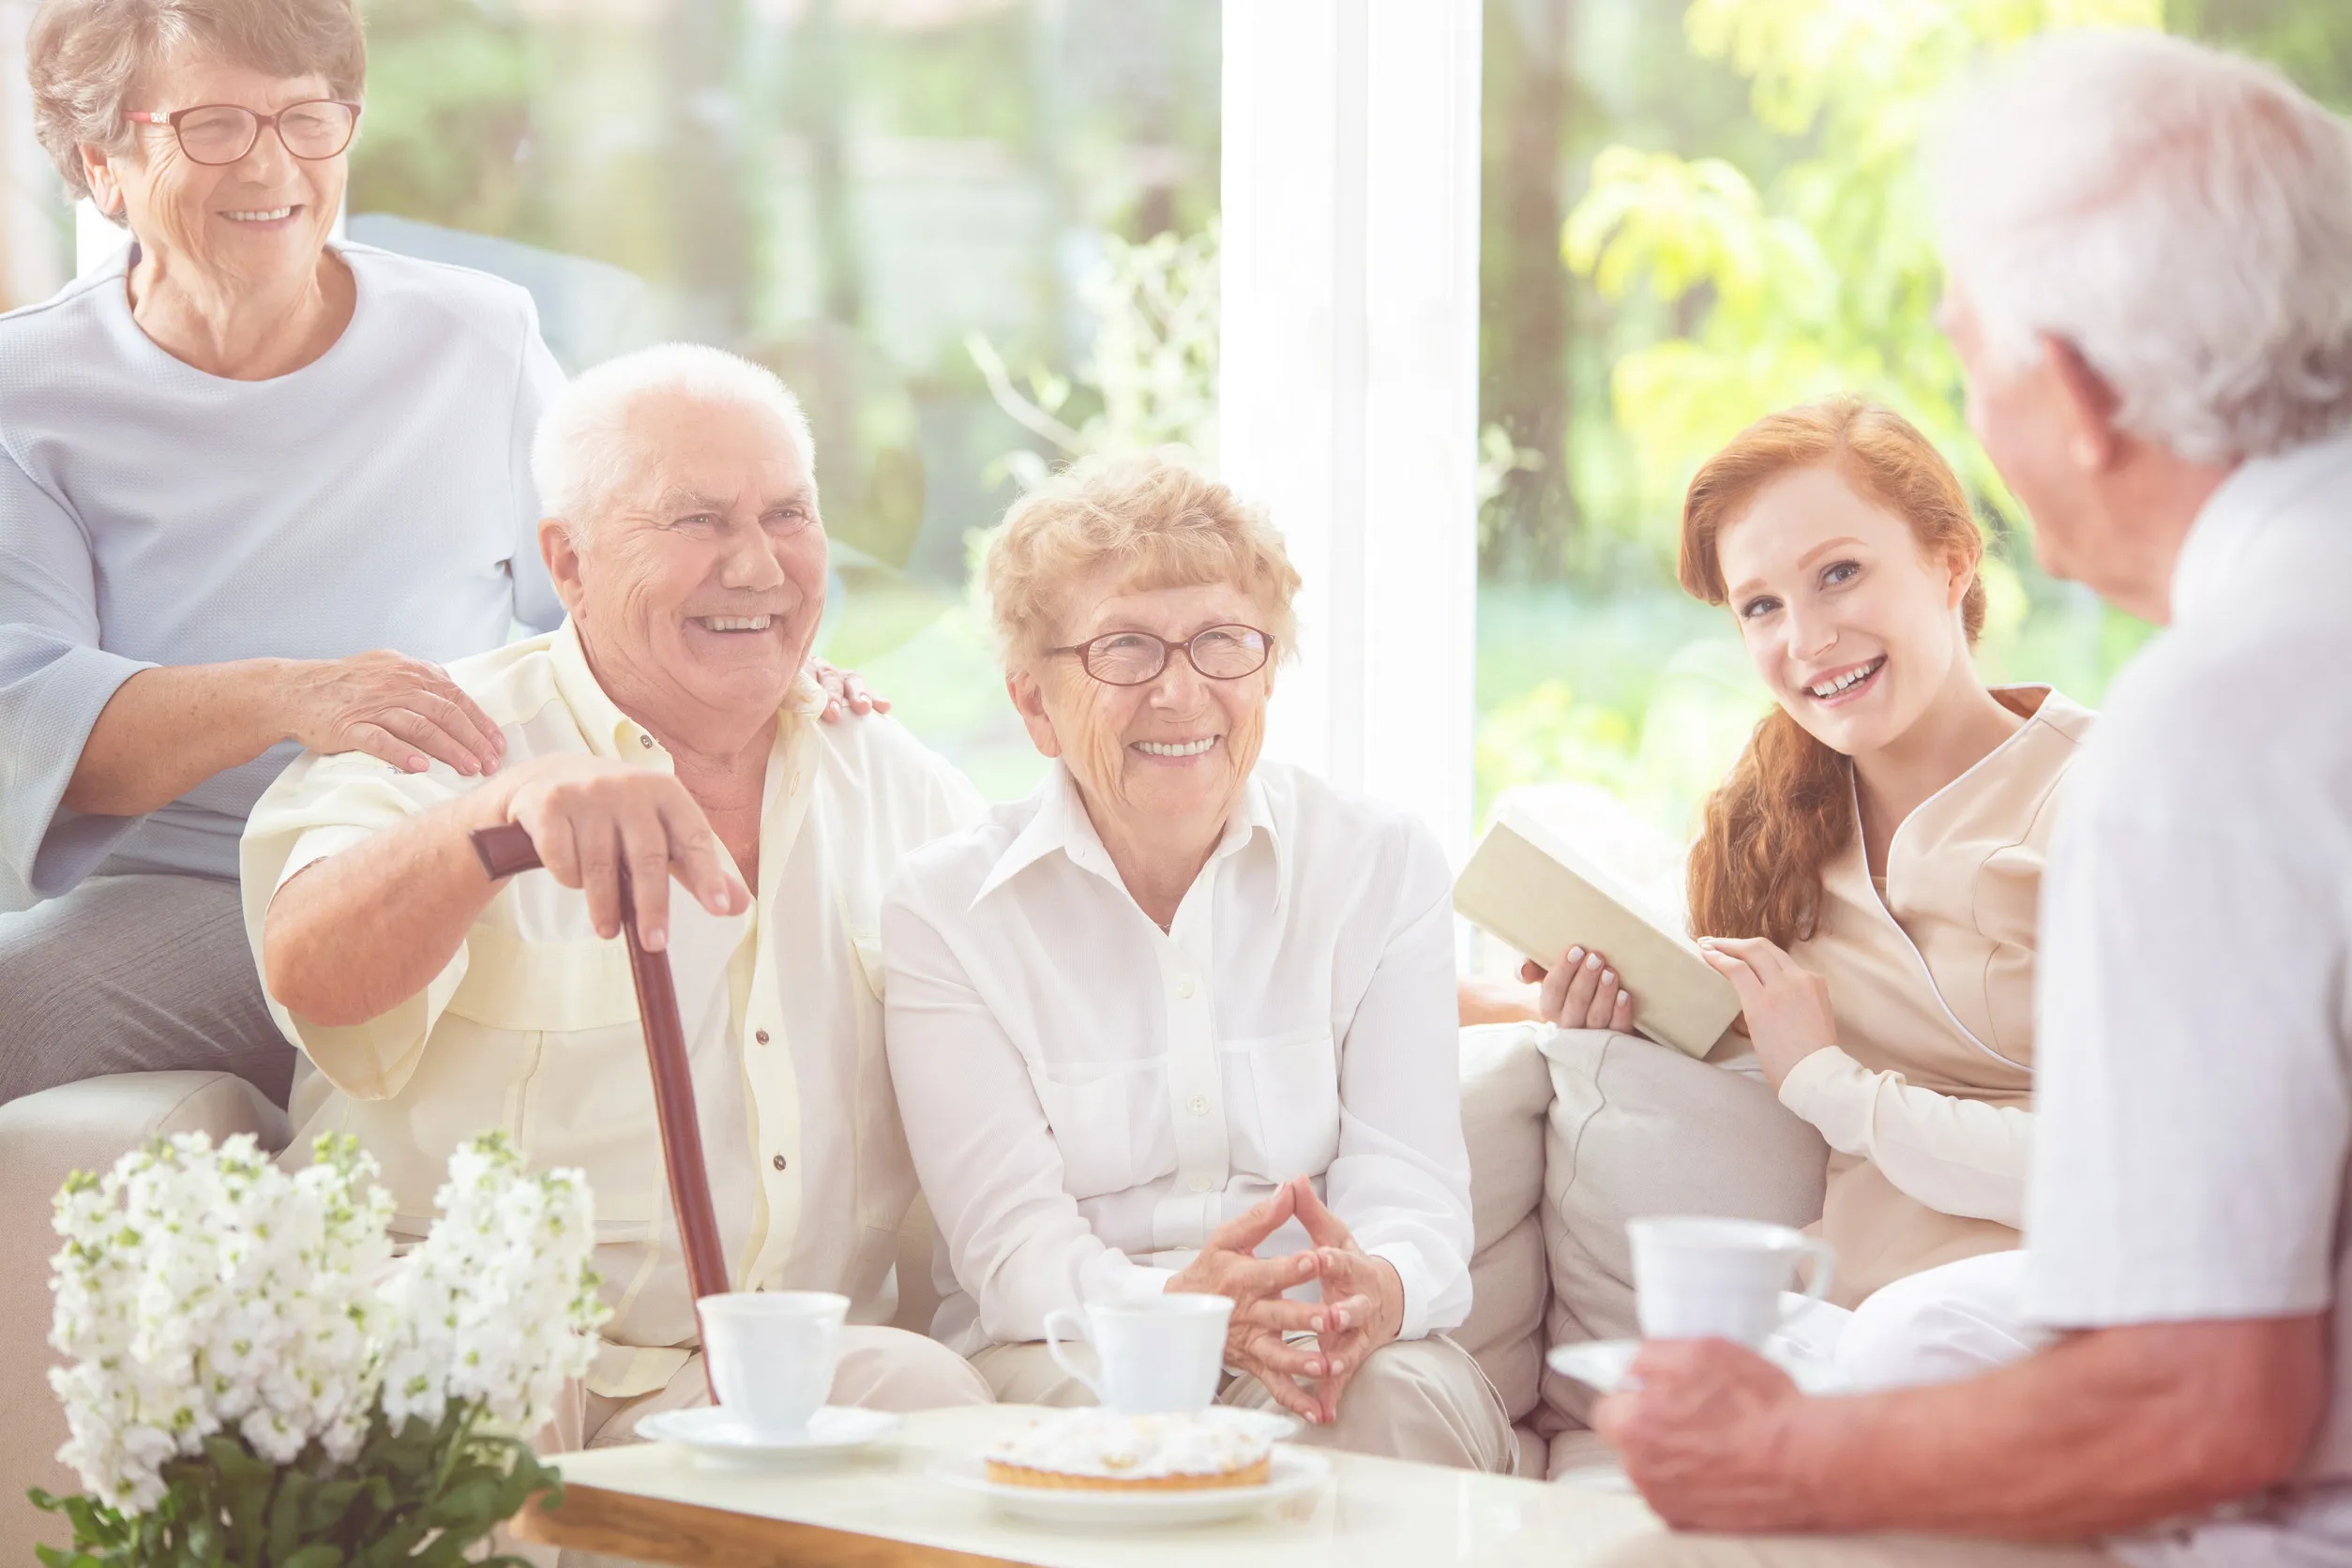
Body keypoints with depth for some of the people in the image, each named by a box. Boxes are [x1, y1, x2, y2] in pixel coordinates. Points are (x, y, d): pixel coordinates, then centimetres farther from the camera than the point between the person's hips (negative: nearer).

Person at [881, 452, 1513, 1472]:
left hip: (1337, 1351, 1)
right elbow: (1009, 1243, -9)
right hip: (1061, 1354, -1)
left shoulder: (1383, 870, 7)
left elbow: (1412, 1188, -4)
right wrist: (1176, 1307, -34)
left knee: (1403, 1398, -34)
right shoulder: (945, 911, 1)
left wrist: (1378, 1286, -32)